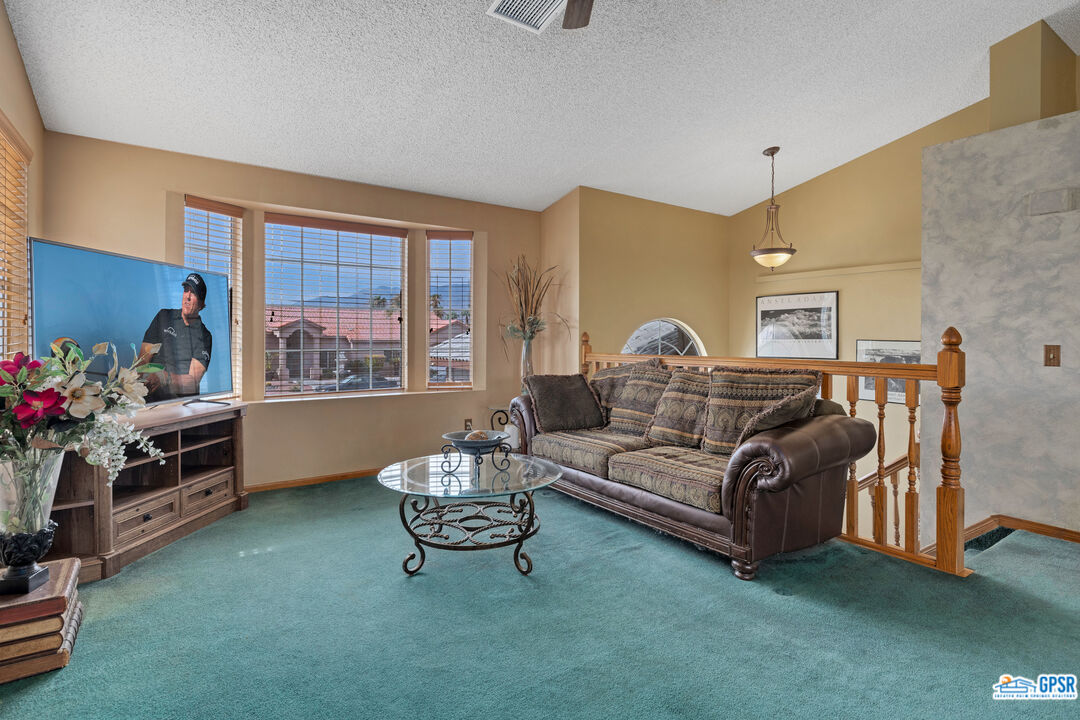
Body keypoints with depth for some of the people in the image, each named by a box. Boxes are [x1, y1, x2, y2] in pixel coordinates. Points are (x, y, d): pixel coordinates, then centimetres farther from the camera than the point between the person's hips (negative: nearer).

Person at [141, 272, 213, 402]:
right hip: (152, 399, 2)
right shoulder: (164, 316, 12)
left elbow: (193, 379, -7)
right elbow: (143, 359, 6)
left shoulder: (205, 337, 4)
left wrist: (165, 378, -27)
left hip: (184, 400, -2)